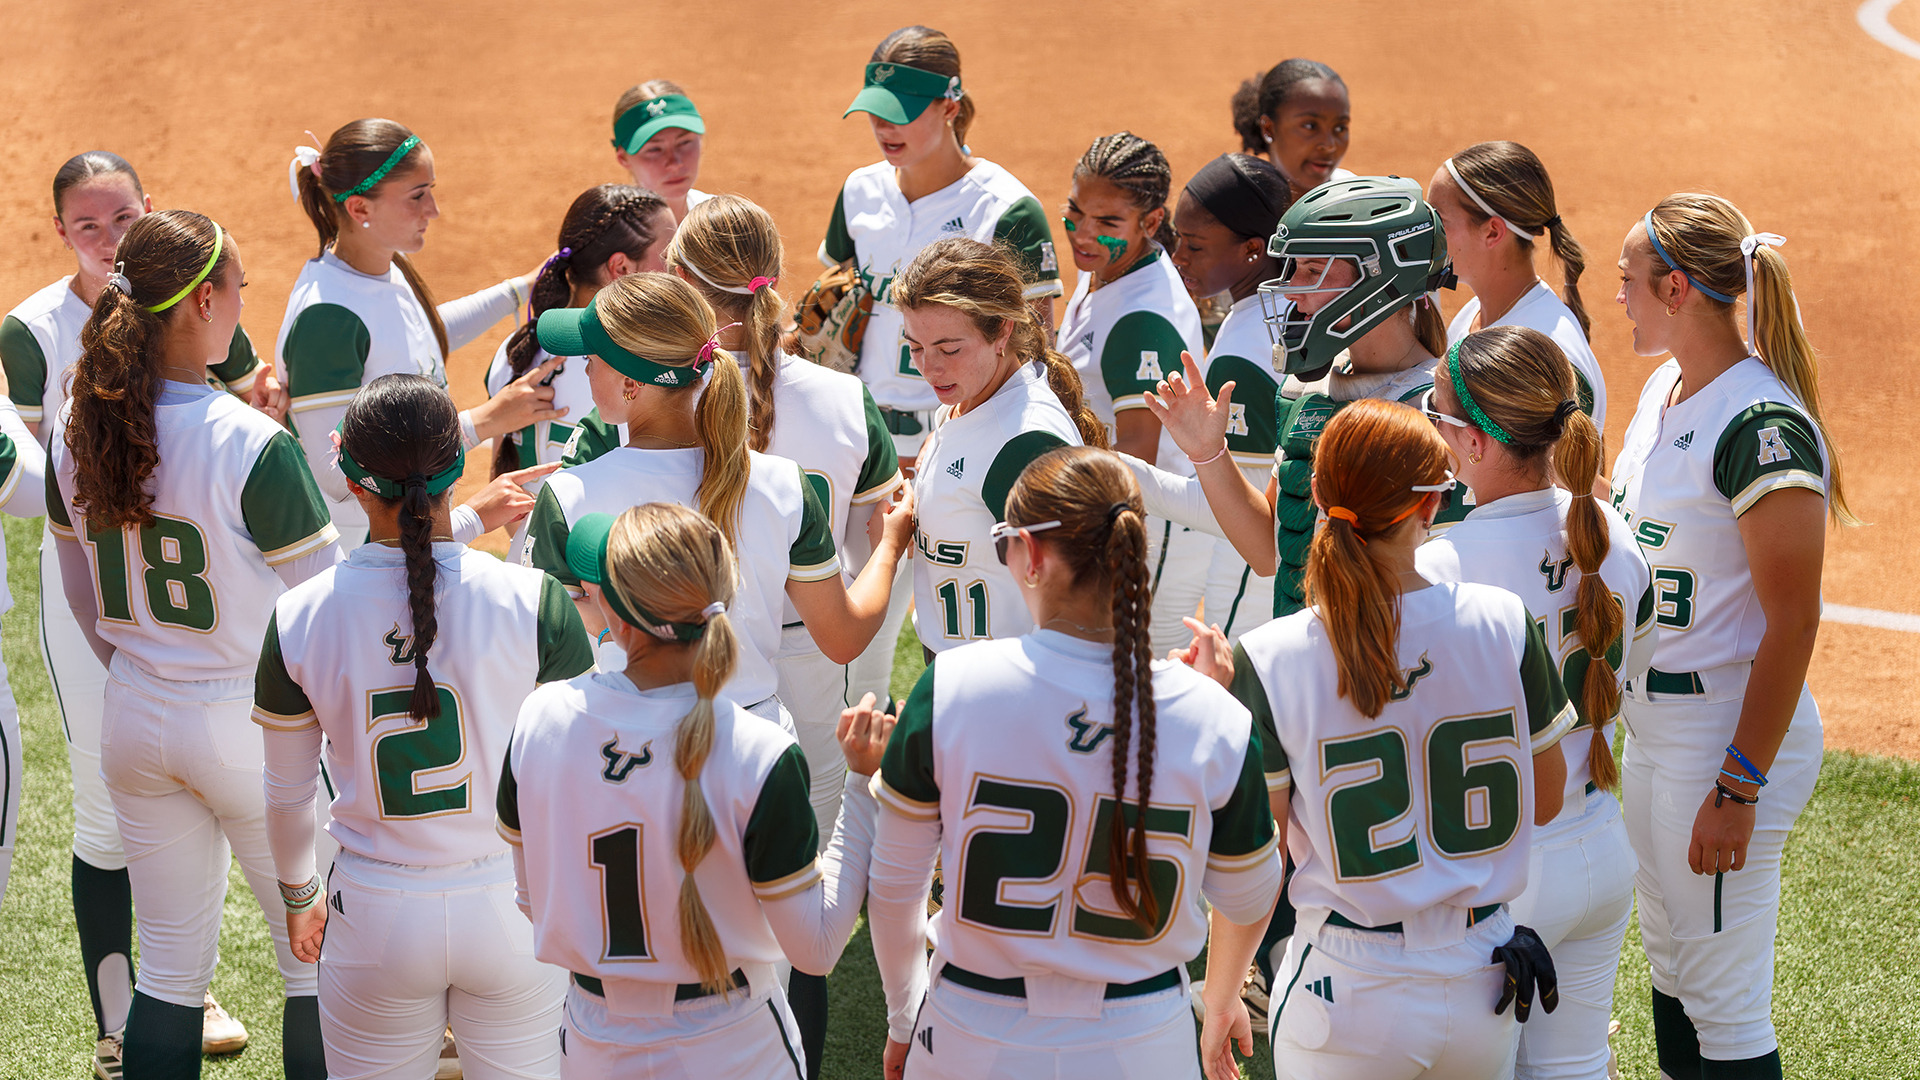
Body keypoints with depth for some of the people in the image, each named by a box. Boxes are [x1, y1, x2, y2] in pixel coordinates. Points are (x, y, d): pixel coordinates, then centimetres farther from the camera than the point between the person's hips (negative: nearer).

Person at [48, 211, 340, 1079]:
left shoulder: (77, 426, -3)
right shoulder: (252, 445, -22)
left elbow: (81, 593, 10)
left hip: (134, 716, 6)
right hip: (251, 721, -6)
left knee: (170, 964, 16)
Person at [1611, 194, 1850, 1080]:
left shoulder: (1765, 425, -21)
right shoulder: (1664, 389, 7)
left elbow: (1792, 623, -22)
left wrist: (1739, 785, -23)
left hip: (1732, 725, -10)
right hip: (1650, 720, 10)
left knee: (1722, 1001, -4)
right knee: (1668, 958, 19)